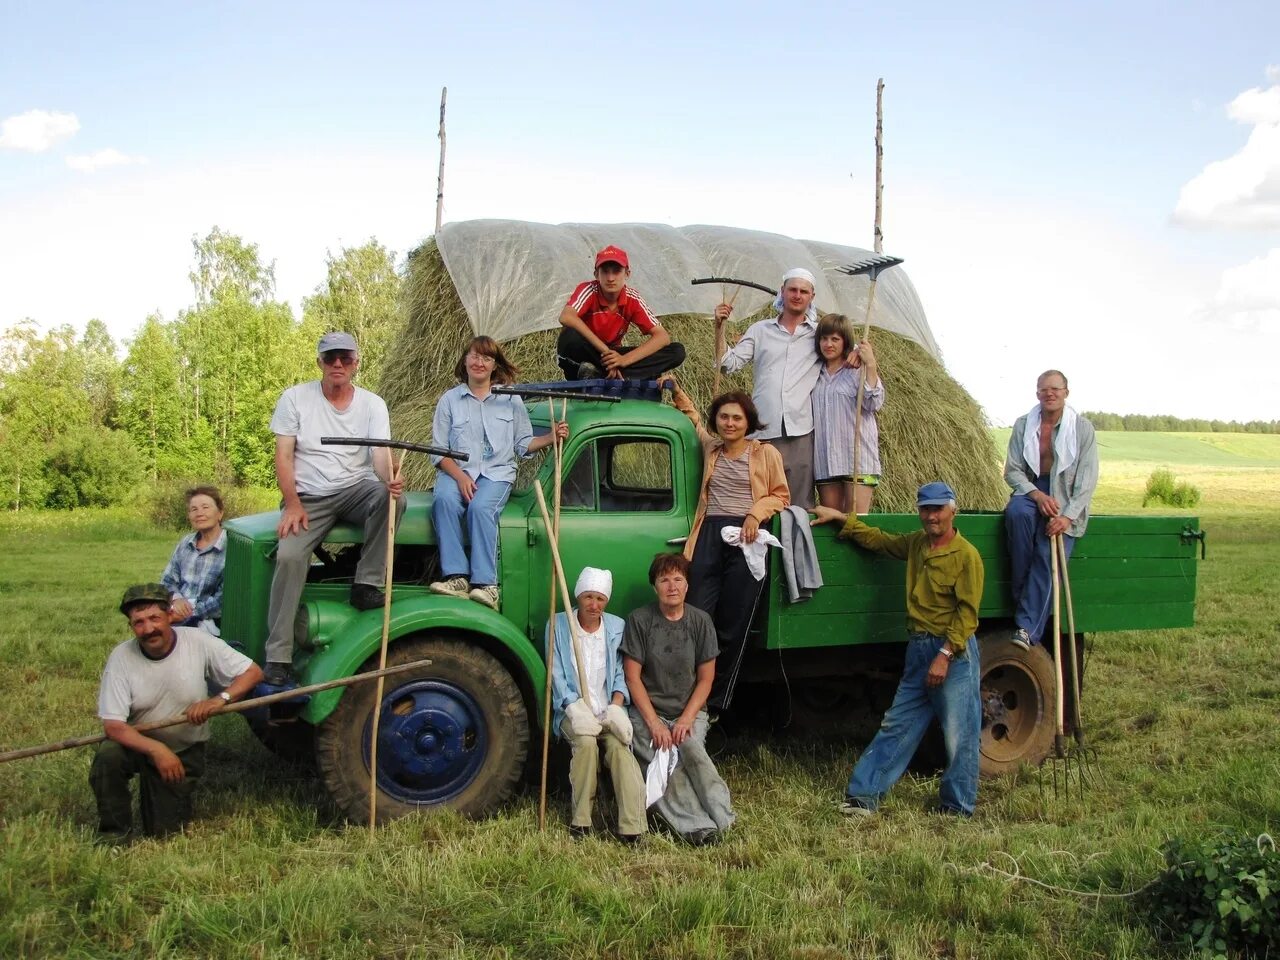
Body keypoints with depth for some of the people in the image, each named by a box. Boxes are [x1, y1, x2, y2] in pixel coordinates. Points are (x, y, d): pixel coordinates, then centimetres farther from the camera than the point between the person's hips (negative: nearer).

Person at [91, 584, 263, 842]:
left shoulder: (198, 642, -17)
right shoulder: (121, 658, -18)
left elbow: (253, 672, -11)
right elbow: (113, 725, -22)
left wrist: (220, 699, -29)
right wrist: (156, 750, -36)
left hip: (185, 751, 0)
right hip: (138, 743, 0)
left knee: (163, 831, -3)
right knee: (108, 756, -33)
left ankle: (178, 795, 32)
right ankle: (114, 831, -9)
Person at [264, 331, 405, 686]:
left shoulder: (372, 404, 3)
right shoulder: (295, 398, 1)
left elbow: (381, 454, -10)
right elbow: (283, 455, -2)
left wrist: (390, 479, -35)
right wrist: (293, 504, -15)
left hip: (356, 490, 1)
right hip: (308, 497, -1)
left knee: (391, 498, -33)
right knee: (288, 556, -25)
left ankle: (367, 584, -21)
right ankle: (277, 658, -21)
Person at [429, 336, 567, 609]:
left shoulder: (511, 400, 14)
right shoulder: (450, 399, 11)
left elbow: (523, 444, 13)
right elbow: (439, 450, 5)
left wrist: (551, 437, -5)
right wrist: (459, 477, -12)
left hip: (497, 473, 0)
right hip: (456, 471, 1)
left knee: (481, 507, -33)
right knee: (444, 500, -34)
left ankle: (485, 583, -36)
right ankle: (456, 576, -38)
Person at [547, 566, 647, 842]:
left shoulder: (617, 627, 9)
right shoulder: (558, 625, 3)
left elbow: (621, 674, 7)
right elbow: (557, 674, -2)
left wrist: (616, 707, -11)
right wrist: (576, 708, -16)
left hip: (608, 711, 1)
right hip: (572, 710, -1)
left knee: (618, 745, -28)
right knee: (585, 741, -32)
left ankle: (631, 827, -33)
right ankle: (580, 820, -22)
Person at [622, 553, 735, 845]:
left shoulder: (700, 622, 5)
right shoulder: (639, 620, -2)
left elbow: (705, 679, 6)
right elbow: (633, 677, -3)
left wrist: (687, 718, -8)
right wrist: (654, 722, -12)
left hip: (689, 712, 1)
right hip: (647, 712, -1)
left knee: (692, 750, -30)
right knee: (663, 762, -28)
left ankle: (722, 818, -32)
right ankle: (699, 827, -36)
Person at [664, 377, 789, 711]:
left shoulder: (766, 454, 7)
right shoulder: (711, 448, 17)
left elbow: (781, 496, 8)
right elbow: (692, 416, 35)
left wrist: (756, 512, -8)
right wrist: (675, 389, 23)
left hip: (746, 537, -3)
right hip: (709, 534, 3)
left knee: (733, 625, -1)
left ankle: (716, 703, 5)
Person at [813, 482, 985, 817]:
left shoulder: (966, 555, -11)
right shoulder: (916, 543, 11)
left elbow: (967, 612, -14)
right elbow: (878, 540, 28)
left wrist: (945, 655, -19)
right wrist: (841, 518, 25)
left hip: (955, 653, -7)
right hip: (918, 649, 7)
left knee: (959, 735, 1)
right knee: (895, 727, 9)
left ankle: (957, 807, 15)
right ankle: (864, 795, 12)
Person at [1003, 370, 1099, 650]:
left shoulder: (1082, 428, -2)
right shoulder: (1023, 425, 3)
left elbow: (1087, 478, -5)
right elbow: (1012, 470, 2)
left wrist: (1068, 515, -17)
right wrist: (1036, 494, -17)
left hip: (1065, 497, -1)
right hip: (1030, 491, 1)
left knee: (1049, 557, -22)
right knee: (1018, 513, -35)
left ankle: (1028, 629, -22)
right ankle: (1020, 593, -23)